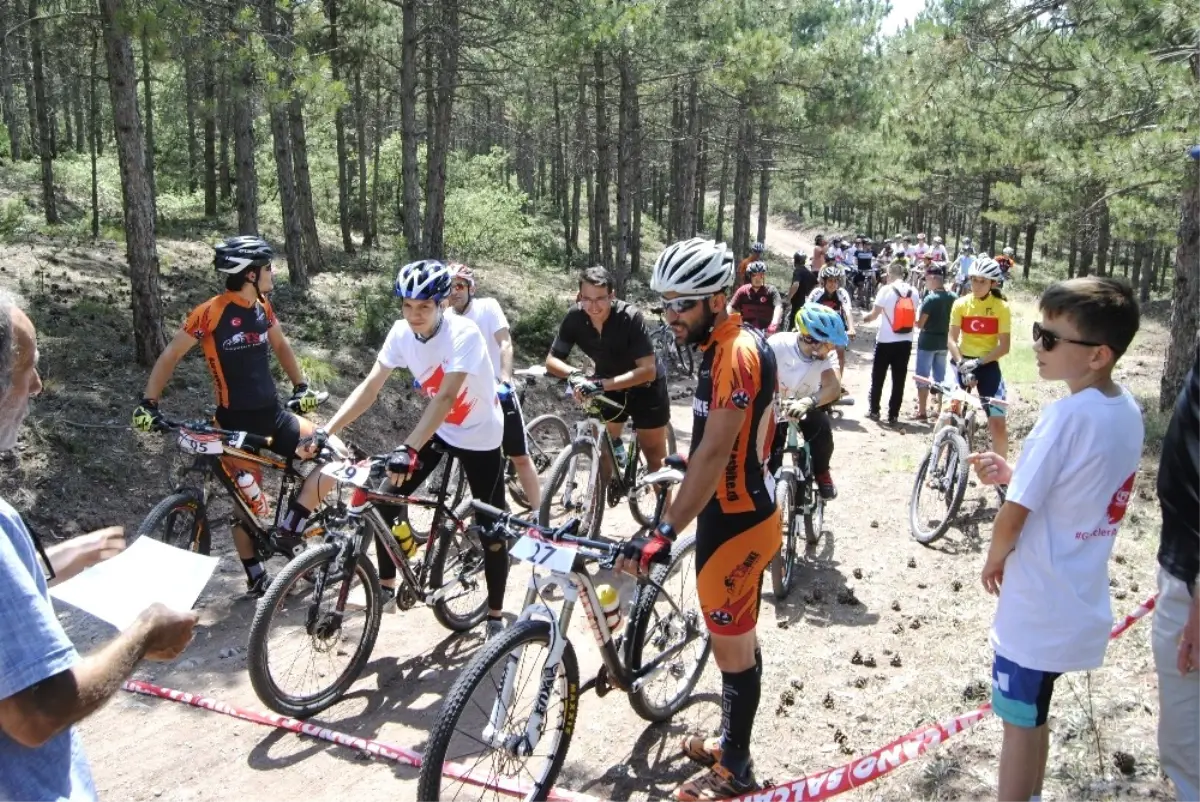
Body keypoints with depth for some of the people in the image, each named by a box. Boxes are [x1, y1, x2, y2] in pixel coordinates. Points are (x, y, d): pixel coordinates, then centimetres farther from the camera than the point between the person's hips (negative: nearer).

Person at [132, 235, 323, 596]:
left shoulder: (262, 307, 3)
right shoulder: (210, 312, -15)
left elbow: (281, 345, 20)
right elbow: (170, 356, -9)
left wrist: (300, 385, 13)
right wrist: (148, 403, -14)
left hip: (273, 415, 6)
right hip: (235, 423, -6)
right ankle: (256, 578, 18)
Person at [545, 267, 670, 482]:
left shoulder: (630, 317, -31)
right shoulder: (575, 318, -20)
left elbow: (648, 370, -35)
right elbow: (552, 360, -15)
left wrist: (602, 384, -45)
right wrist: (574, 373, -37)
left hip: (645, 387, -3)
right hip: (607, 388, 4)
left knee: (655, 457, 4)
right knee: (601, 450, 5)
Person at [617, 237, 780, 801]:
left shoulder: (737, 352, -23)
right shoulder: (724, 347, 8)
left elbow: (713, 454, -30)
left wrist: (664, 533, -32)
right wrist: (673, 515, 23)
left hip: (739, 521, -10)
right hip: (734, 513, 10)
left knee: (732, 647, 5)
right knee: (737, 640, 21)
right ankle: (731, 744, 37)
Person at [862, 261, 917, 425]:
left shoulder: (886, 289, -9)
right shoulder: (913, 292, 4)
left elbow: (874, 314, -7)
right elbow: (914, 317, 9)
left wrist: (865, 318, 13)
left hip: (886, 341, -3)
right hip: (905, 341, 3)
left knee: (877, 377, 11)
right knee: (899, 380, 6)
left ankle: (874, 410, 16)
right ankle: (893, 415, 7)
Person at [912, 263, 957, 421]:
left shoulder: (930, 299, -18)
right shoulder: (953, 298, 1)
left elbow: (919, 323, -16)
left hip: (927, 341, -6)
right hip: (944, 342, 6)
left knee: (922, 377, 3)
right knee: (940, 377, 15)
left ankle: (922, 412, 4)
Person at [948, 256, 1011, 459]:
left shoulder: (1001, 307, -6)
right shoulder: (960, 304, -2)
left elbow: (1004, 346, -10)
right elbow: (951, 339, -8)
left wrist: (978, 362, -21)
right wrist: (960, 361, -24)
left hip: (988, 365, -1)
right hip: (962, 362, 1)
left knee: (998, 423, -3)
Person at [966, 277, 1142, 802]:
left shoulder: (1067, 415, -25)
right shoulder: (1127, 411, 1)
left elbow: (1013, 516, -19)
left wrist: (993, 561, -1)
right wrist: (1012, 474, 1)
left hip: (1038, 603, -8)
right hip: (1079, 599, 8)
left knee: (1020, 720, 7)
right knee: (1033, 714, 23)